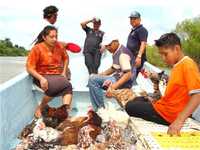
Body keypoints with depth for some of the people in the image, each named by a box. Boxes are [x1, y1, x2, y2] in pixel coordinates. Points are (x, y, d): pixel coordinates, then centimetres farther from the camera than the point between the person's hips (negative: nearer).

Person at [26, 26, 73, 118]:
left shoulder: (60, 46, 2)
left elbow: (66, 58, 21)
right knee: (54, 87, -34)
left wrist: (64, 72, 9)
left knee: (68, 87, -28)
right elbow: (29, 68, -13)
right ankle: (40, 108, -9)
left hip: (58, 75, 4)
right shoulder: (37, 49, -11)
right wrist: (41, 78, -26)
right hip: (43, 75, -4)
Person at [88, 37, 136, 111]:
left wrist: (113, 87, -34)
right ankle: (96, 107, 11)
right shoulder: (116, 52, 10)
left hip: (123, 82, -10)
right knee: (93, 78, 17)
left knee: (92, 79, -19)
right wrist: (100, 75, 13)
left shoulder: (123, 53, -20)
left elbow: (128, 74, -27)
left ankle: (100, 109, -11)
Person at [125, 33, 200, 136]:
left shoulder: (187, 65, -19)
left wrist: (179, 121, -34)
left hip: (166, 114, -10)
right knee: (138, 100, 26)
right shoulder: (177, 66, 8)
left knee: (130, 107, -2)